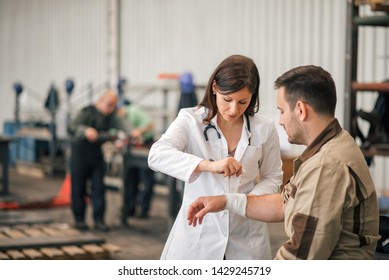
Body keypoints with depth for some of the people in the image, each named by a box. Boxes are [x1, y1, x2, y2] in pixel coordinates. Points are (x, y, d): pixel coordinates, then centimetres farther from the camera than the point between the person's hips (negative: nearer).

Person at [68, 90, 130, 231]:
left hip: (97, 155, 4)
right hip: (80, 153, -4)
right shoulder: (87, 112, -13)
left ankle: (99, 220, 5)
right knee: (78, 188, 2)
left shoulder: (111, 116, 1)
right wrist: (85, 130, -45)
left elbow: (122, 125, -18)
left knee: (98, 187, 0)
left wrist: (130, 134, -40)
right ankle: (79, 219, 13)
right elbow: (72, 128, -25)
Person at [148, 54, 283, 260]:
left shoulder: (264, 128, 0)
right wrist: (208, 165, -36)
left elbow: (272, 177, 11)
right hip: (198, 234, -1)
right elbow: (157, 155, -21)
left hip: (246, 237, 2)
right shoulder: (191, 120, -5)